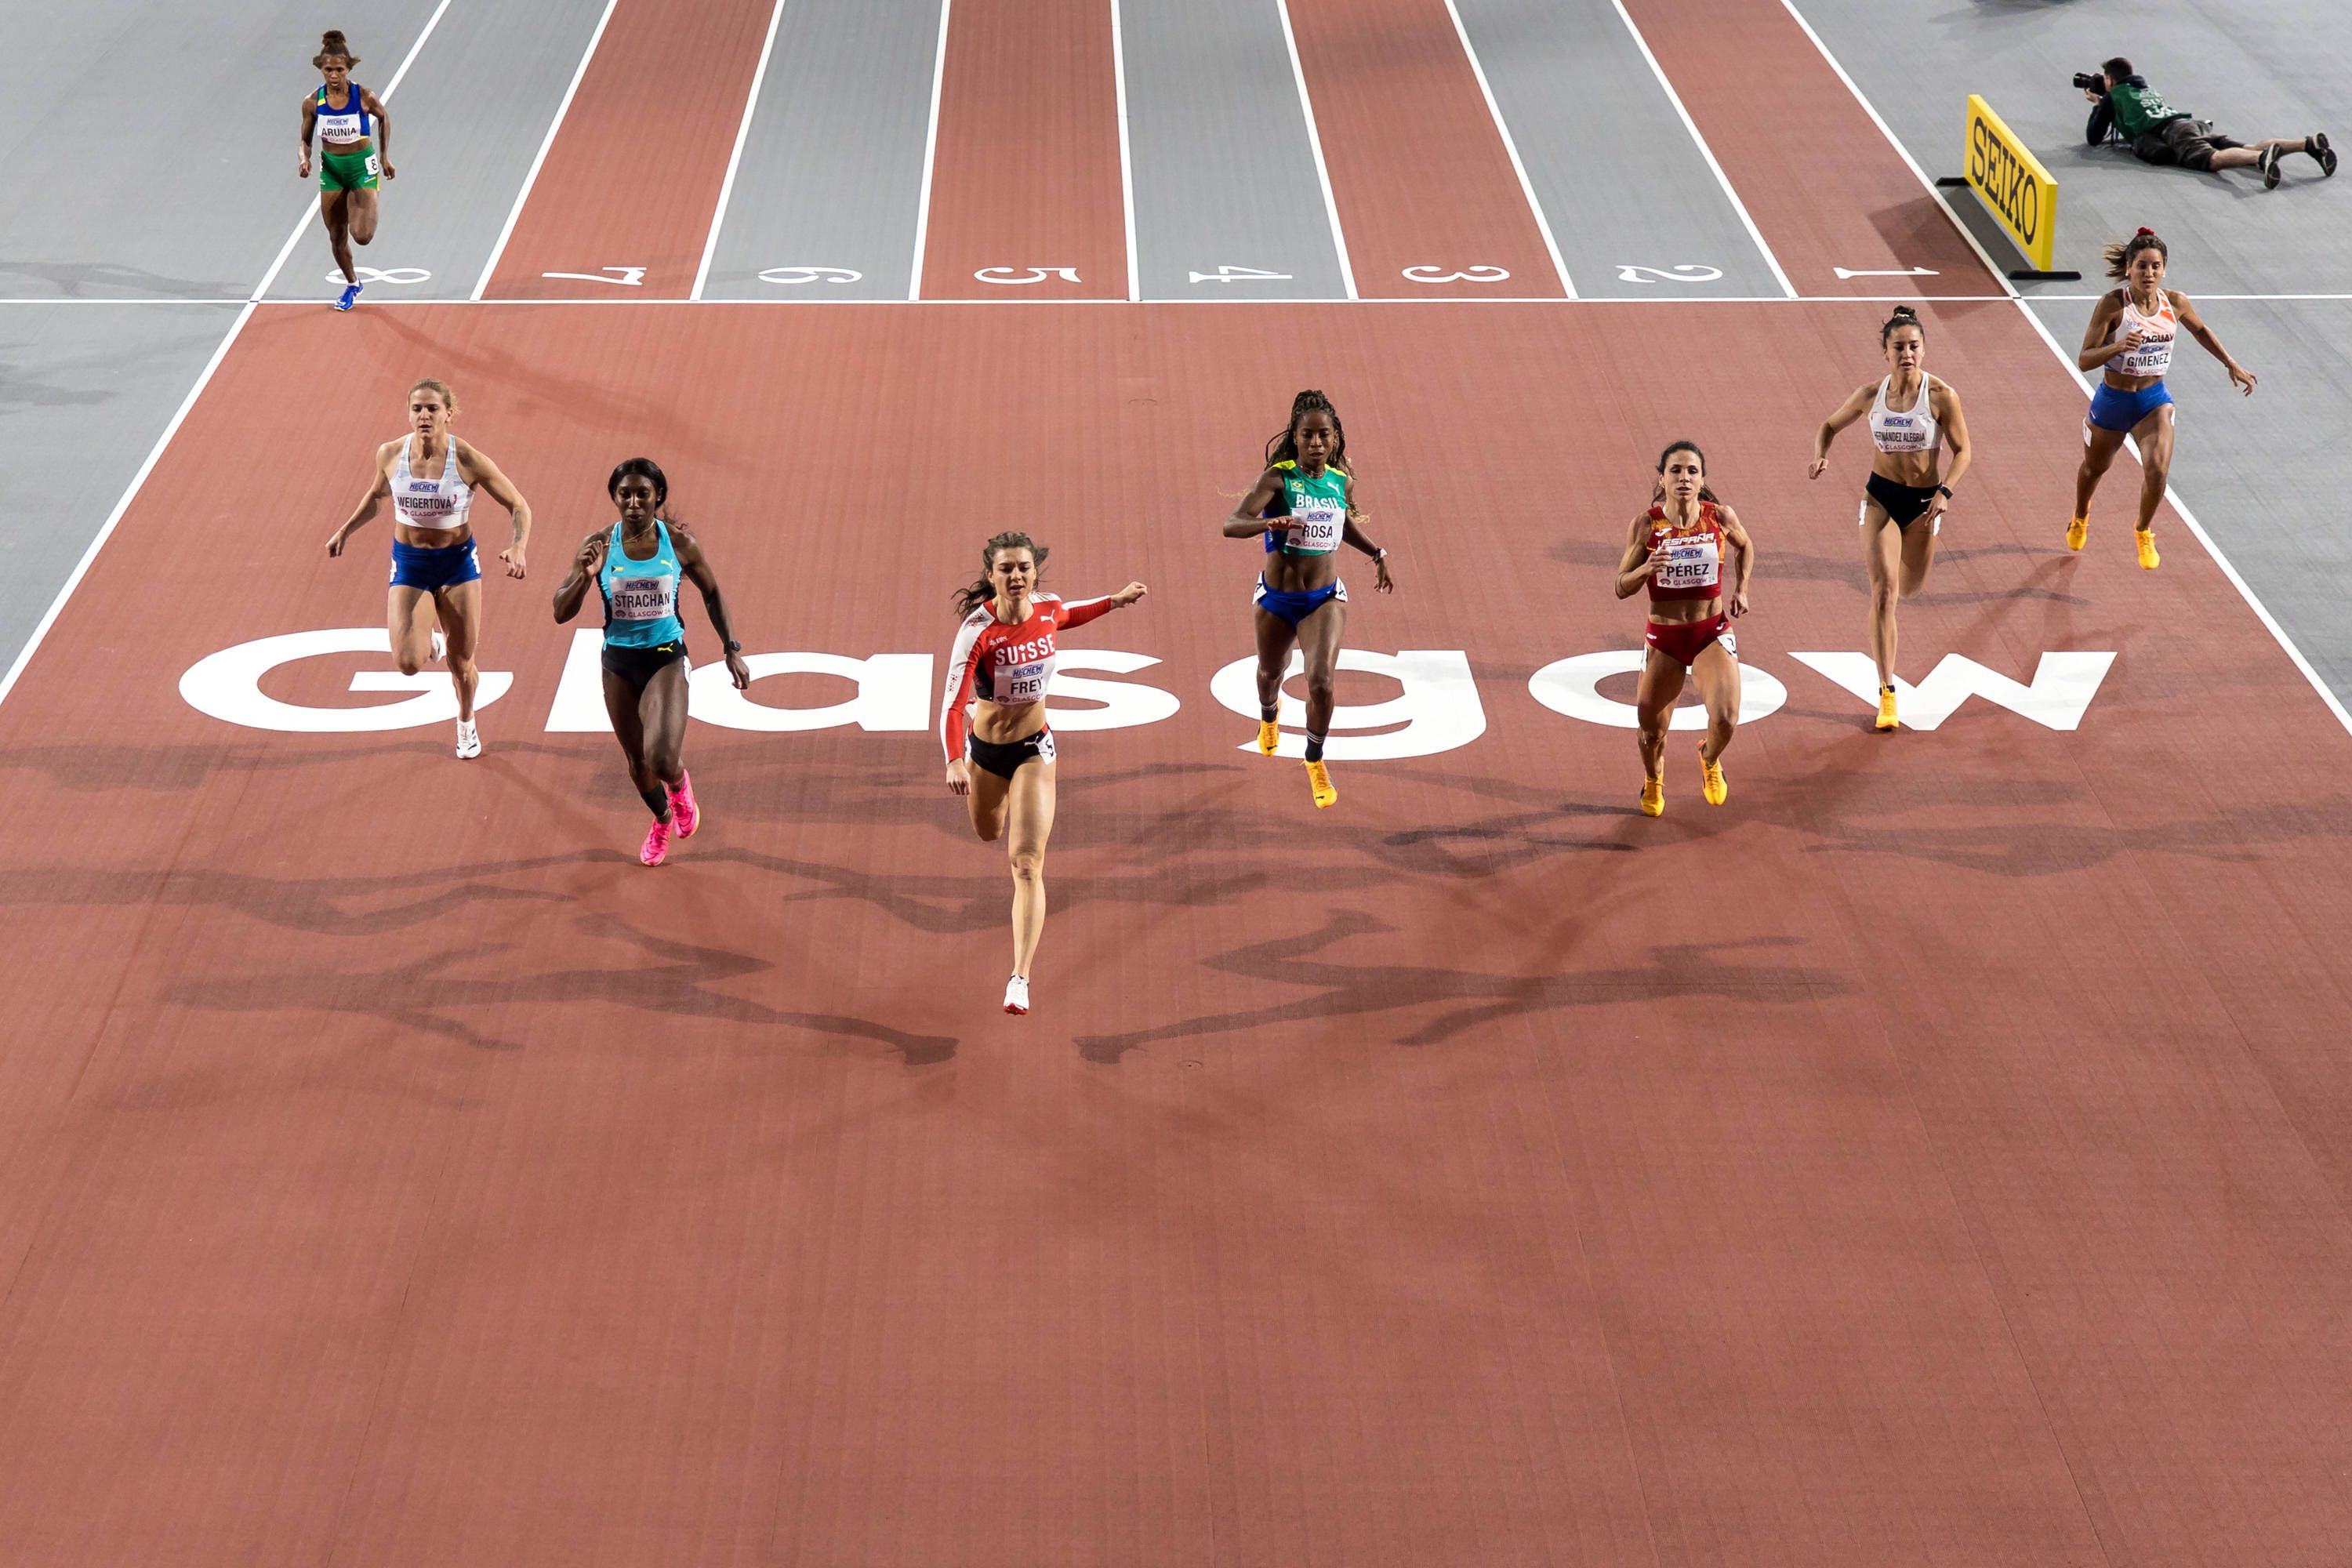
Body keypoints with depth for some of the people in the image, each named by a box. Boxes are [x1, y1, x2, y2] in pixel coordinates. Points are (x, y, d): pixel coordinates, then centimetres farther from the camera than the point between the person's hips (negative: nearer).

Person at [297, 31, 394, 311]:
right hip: (331, 169, 3)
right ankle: (352, 285, 37)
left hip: (363, 167, -3)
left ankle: (364, 216, 22)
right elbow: (305, 141, 2)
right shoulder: (312, 103, -11)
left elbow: (384, 118, 5)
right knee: (337, 238, 11)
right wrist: (305, 160, -20)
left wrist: (384, 156, 8)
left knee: (362, 236, -17)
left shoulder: (365, 97, -17)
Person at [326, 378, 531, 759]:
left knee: (461, 662, 10)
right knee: (408, 663, -16)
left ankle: (466, 724, 42)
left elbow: (519, 506, -10)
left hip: (458, 562, -1)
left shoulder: (469, 460, -18)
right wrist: (346, 530, 9)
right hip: (408, 564, 1)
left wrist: (518, 548, -27)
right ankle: (430, 640, 23)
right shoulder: (390, 454, -11)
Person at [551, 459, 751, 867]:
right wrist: (584, 577, -25)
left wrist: (732, 650, 6)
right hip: (619, 662, 2)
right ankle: (662, 821, 46)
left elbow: (711, 592, 9)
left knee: (663, 761, -19)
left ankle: (679, 785, 20)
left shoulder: (679, 543, -8)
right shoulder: (598, 545, -9)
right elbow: (561, 613, -7)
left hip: (666, 658, -2)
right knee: (637, 761, 14)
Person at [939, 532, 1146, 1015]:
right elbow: (952, 703, -31)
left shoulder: (1048, 609, -14)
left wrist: (1114, 601, 16)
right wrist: (955, 762, -44)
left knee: (1027, 863, -11)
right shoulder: (978, 630, -26)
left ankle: (1020, 978, -15)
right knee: (988, 833, 28)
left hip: (1034, 749, 0)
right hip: (984, 748, 0)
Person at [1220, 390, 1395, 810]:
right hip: (1276, 597, -1)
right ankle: (1269, 713, 64)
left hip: (1325, 598, 1)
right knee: (1271, 673, 24)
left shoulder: (1342, 481, -3)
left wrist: (1377, 553, 16)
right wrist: (1269, 523, -47)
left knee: (1321, 682, -18)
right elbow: (1231, 525, -29)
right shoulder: (1277, 478, -16)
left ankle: (1315, 760, 9)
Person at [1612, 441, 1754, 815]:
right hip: (1664, 639, 0)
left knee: (1725, 719, -21)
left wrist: (1740, 589, 6)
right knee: (1651, 731, 9)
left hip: (1713, 633, 0)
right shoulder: (1646, 525, -11)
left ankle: (1709, 759, 17)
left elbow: (1745, 546, 17)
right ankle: (1653, 781, 46)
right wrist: (1646, 569, -26)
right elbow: (1621, 588, -7)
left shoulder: (1720, 517, -7)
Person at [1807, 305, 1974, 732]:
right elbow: (1830, 426, 8)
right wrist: (1821, 456, -13)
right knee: (1883, 592, -12)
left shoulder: (1942, 397, -15)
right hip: (1880, 496, 0)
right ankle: (1887, 693, -10)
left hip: (1924, 500, 0)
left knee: (1908, 586, 17)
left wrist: (1945, 491, -20)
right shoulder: (1871, 393, -8)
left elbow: (1962, 450, -6)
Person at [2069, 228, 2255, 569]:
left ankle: (2144, 533, 9)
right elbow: (2084, 360, -22)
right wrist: (2119, 346, -39)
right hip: (2112, 400, -1)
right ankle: (2080, 517, 58)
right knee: (2094, 467, 22)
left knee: (2157, 469, -21)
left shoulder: (2175, 302, -8)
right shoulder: (2112, 304, -20)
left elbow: (2200, 330, 15)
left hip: (2154, 400, 2)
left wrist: (2232, 365, 18)